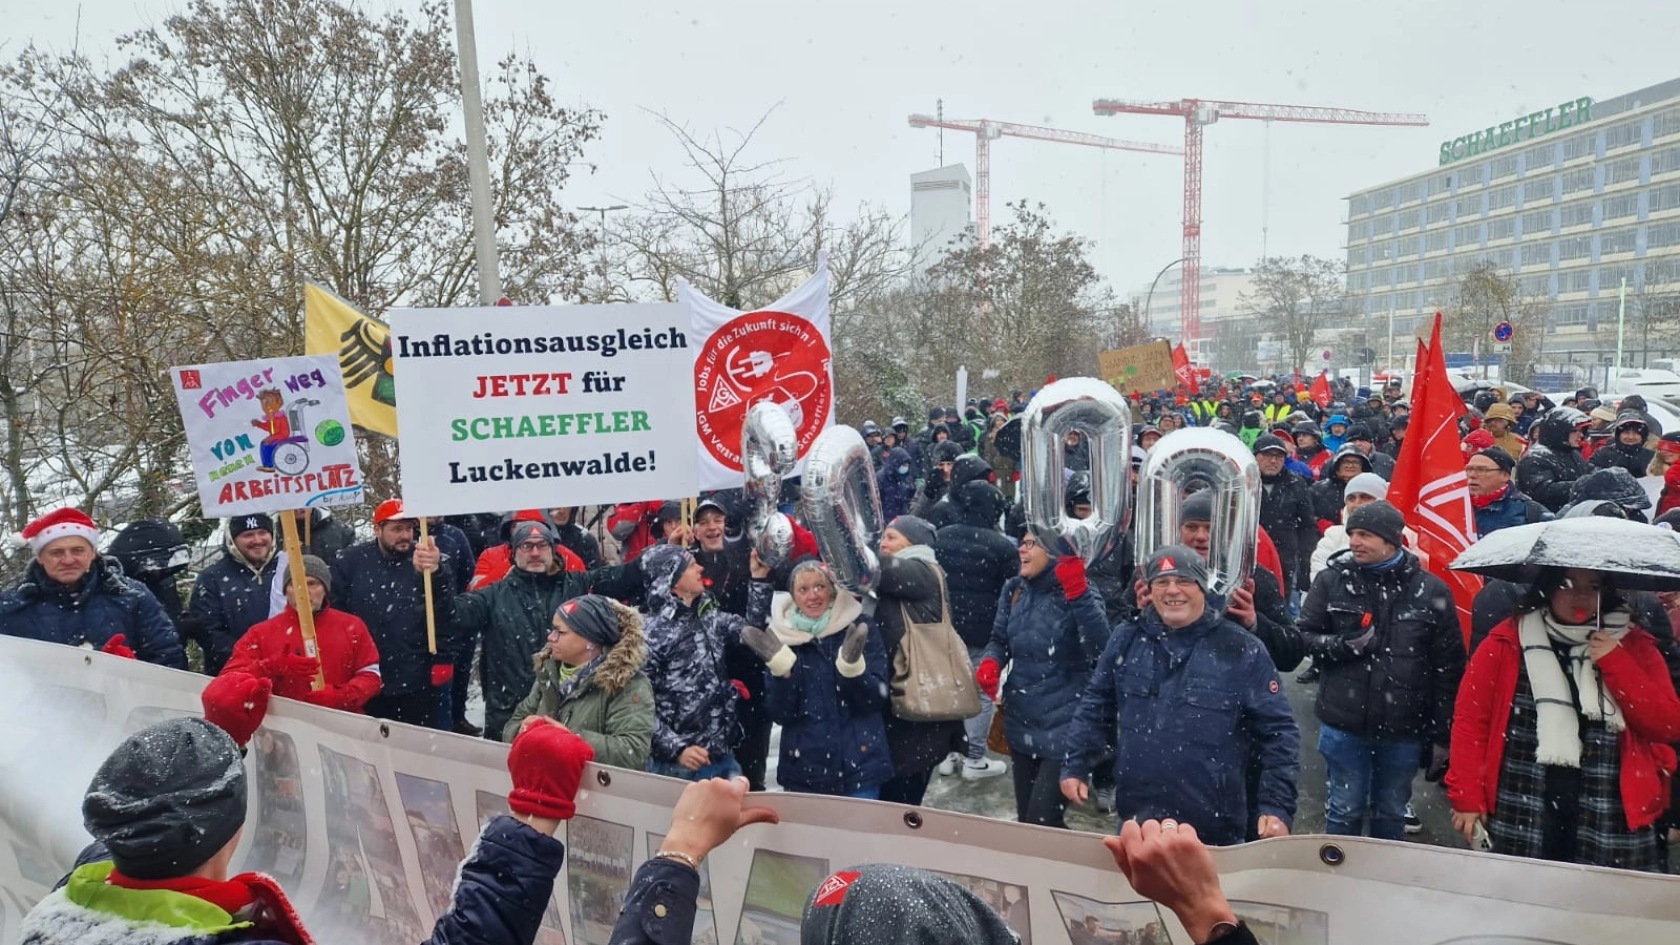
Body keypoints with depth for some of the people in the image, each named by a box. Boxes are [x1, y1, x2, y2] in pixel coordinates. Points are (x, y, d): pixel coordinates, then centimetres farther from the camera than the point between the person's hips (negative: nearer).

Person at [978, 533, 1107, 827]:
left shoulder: (1079, 594, -13)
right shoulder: (1014, 589, 2)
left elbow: (1101, 648, -27)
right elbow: (1000, 640, 12)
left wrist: (1078, 593, -35)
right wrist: (990, 662, -10)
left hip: (1064, 726, -6)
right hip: (1021, 722, 6)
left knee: (1041, 821, -8)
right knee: (1024, 819, 19)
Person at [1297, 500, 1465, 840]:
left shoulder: (1432, 591, -3)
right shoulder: (1332, 580, -3)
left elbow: (1448, 668, 0)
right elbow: (1305, 637, 3)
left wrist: (1442, 734, -1)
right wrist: (1343, 645, -17)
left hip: (1405, 729, 0)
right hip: (1344, 724, 0)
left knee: (1391, 815, 17)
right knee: (1345, 811, 12)